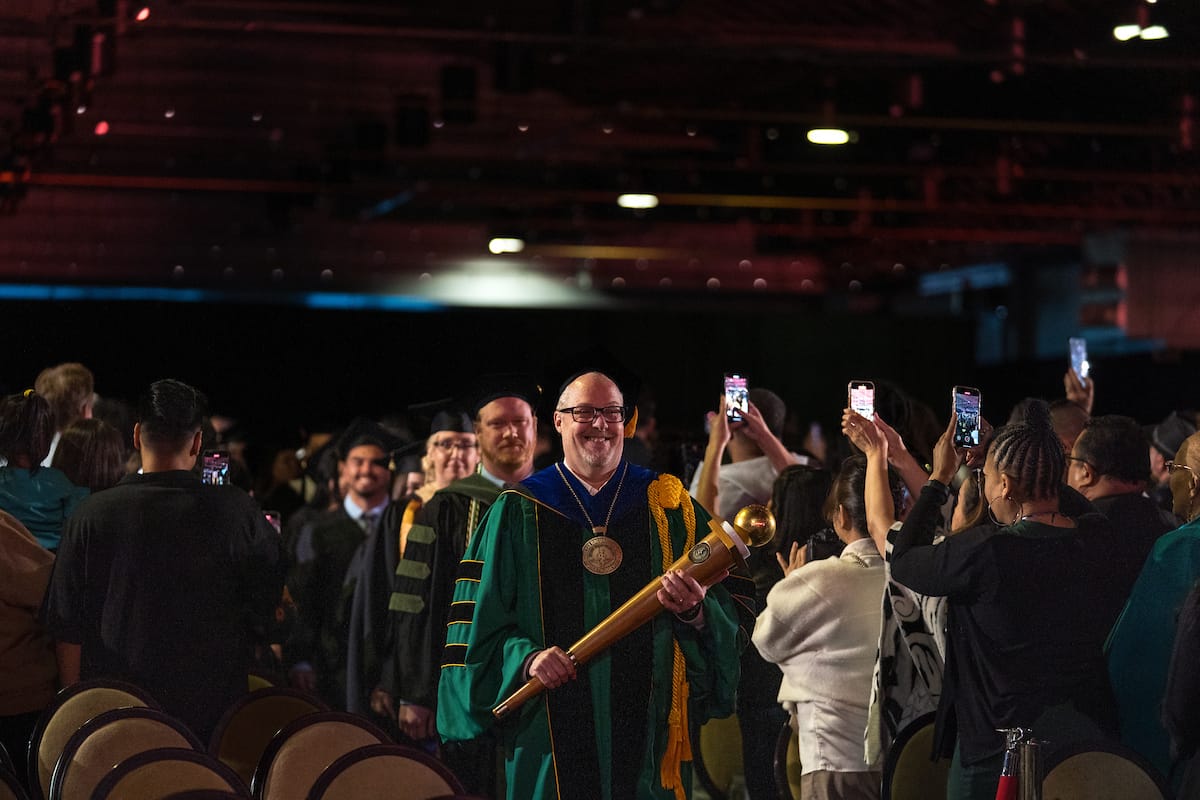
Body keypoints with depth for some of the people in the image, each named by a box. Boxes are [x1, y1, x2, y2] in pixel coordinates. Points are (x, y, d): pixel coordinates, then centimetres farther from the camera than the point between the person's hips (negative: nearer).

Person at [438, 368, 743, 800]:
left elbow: (727, 614, 3)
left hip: (646, 726, 1)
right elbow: (482, 620, 1)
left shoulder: (668, 508, 7)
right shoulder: (517, 513, 5)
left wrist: (695, 612, -19)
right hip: (551, 728, -1)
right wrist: (525, 656, -17)